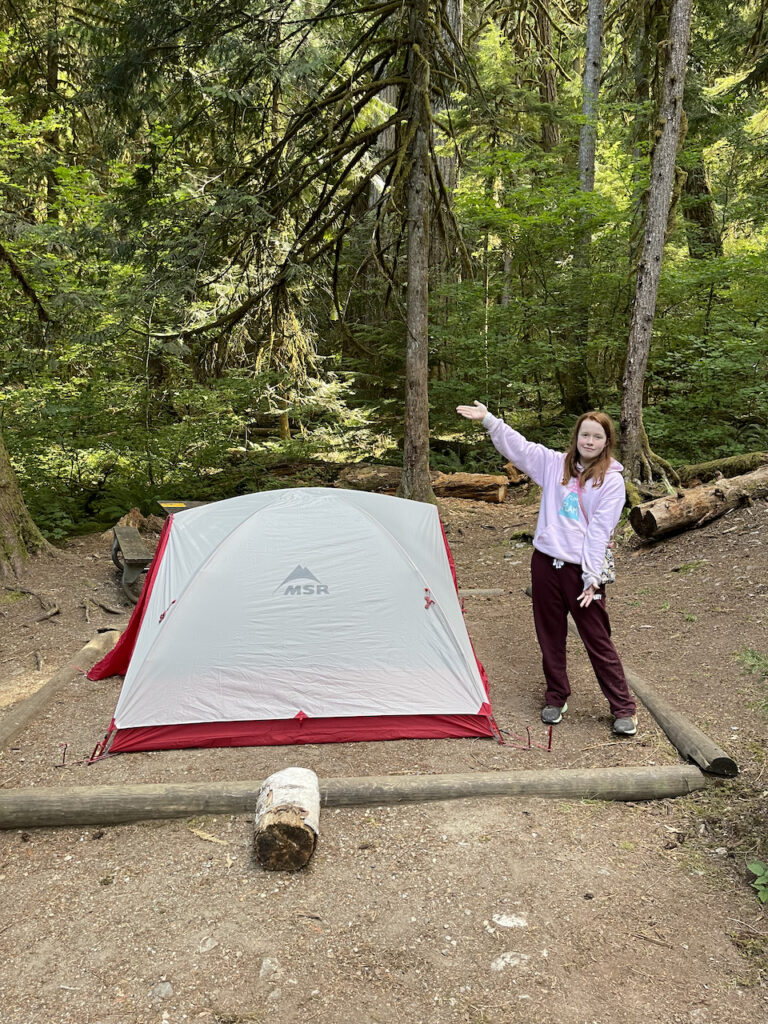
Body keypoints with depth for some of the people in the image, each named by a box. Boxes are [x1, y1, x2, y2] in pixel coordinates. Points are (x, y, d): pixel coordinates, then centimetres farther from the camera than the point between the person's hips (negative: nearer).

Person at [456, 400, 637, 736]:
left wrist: (592, 577, -13)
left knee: (597, 640, 2)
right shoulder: (555, 464, 7)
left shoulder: (611, 481, -5)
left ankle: (623, 708, 17)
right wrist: (489, 420, -7)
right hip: (545, 561, 4)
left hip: (581, 569, -4)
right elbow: (517, 445, 5)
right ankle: (556, 698, 32)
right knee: (550, 636, 15)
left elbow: (600, 531, -10)